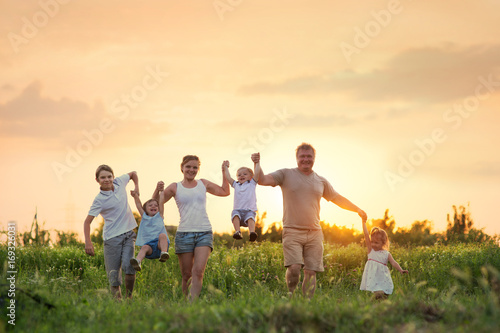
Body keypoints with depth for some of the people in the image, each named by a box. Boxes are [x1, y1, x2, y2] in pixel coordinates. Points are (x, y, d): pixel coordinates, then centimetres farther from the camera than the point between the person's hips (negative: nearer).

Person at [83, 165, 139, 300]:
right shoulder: (99, 200, -9)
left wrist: (136, 188, 11)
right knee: (113, 274, -4)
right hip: (112, 237, -3)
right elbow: (87, 221, -11)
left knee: (128, 265, -18)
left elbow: (133, 174, 25)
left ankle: (129, 297, -5)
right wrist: (88, 242, -22)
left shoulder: (120, 182, 3)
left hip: (128, 233, 3)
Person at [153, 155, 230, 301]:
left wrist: (224, 172, 15)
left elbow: (225, 192, 23)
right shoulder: (175, 187, 7)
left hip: (204, 233, 1)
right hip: (184, 233, -1)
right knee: (186, 275, 1)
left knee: (198, 271, -16)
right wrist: (157, 190, -10)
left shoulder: (203, 184, 13)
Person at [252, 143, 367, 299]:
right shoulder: (286, 175, 4)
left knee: (311, 272, -1)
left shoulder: (321, 181, 15)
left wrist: (358, 210, 29)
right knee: (294, 268, -19)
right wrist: (257, 165, -26)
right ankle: (291, 295, 7)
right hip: (292, 232, -4)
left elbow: (337, 199, 28)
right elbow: (263, 180, -8)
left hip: (314, 233, 4)